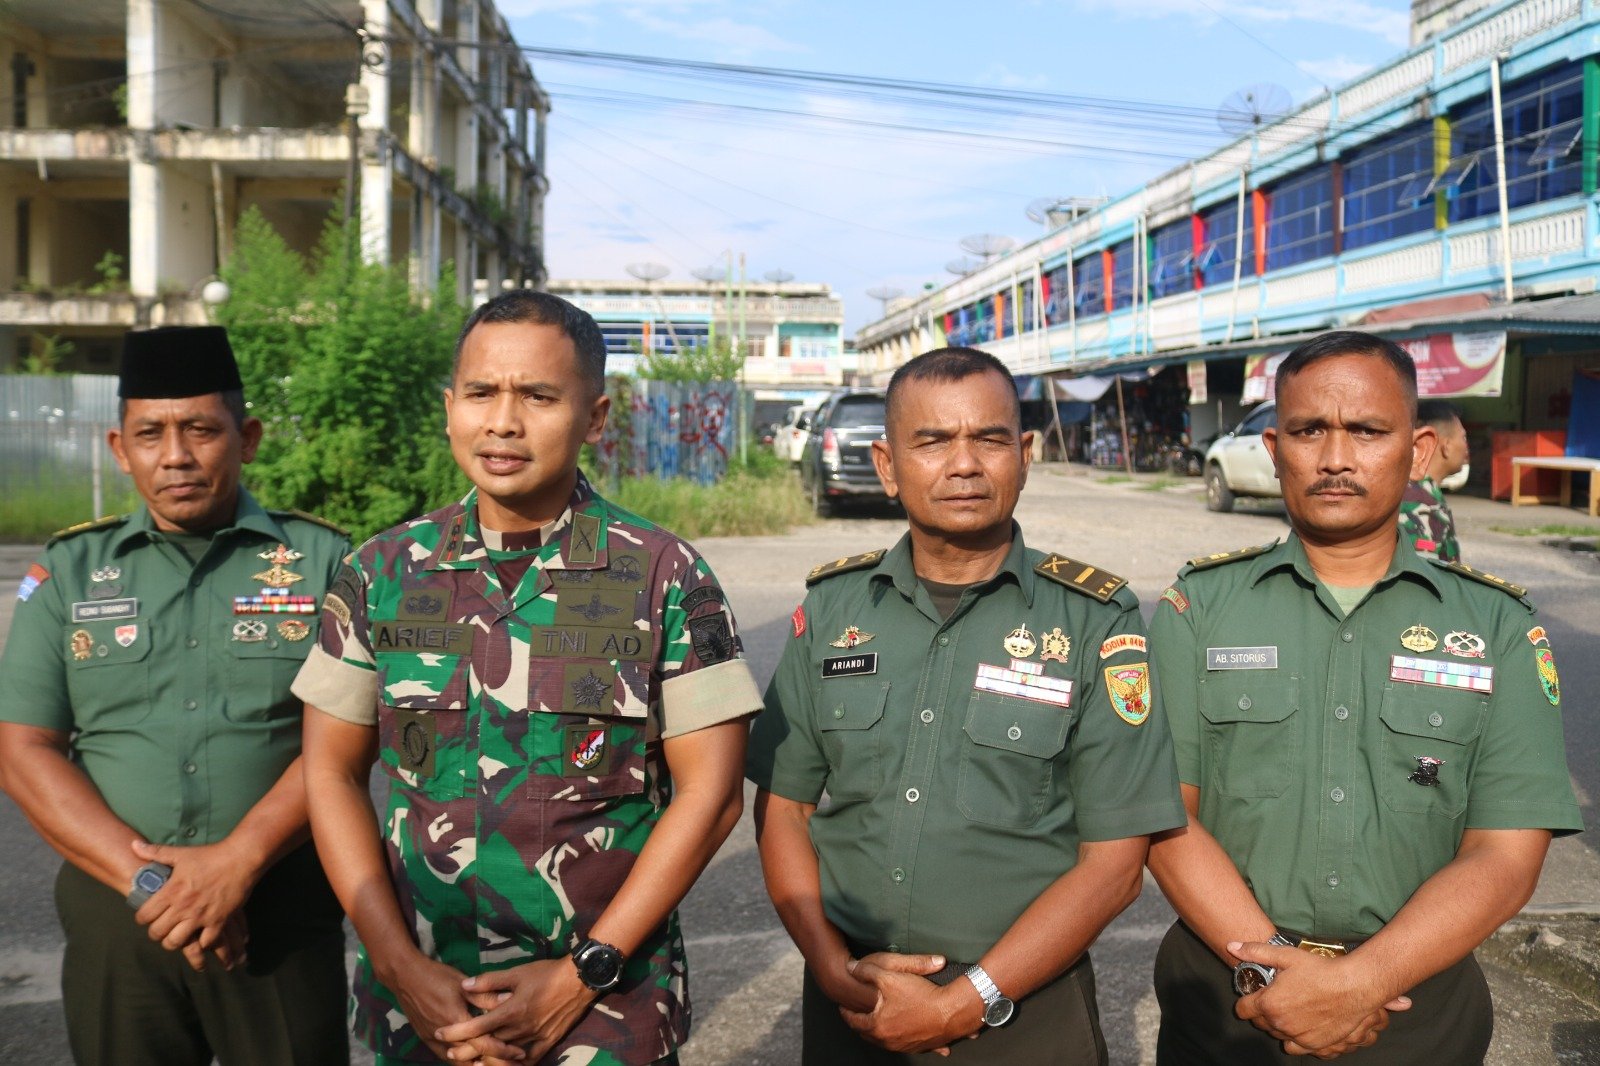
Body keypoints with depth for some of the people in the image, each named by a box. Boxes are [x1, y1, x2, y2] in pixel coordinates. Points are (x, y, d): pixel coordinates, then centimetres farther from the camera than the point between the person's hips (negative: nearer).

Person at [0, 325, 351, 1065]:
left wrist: (238, 861, -17)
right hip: (115, 910, 2)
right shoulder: (69, 572, 6)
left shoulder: (322, 561, 0)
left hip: (282, 911, -2)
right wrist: (146, 880, -10)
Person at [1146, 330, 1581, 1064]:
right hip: (1226, 998, 0)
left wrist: (1357, 983, -19)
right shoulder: (1199, 605, -3)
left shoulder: (1499, 627, -2)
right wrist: (1266, 965, -19)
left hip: (1417, 995, 1)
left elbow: (1505, 857, -8)